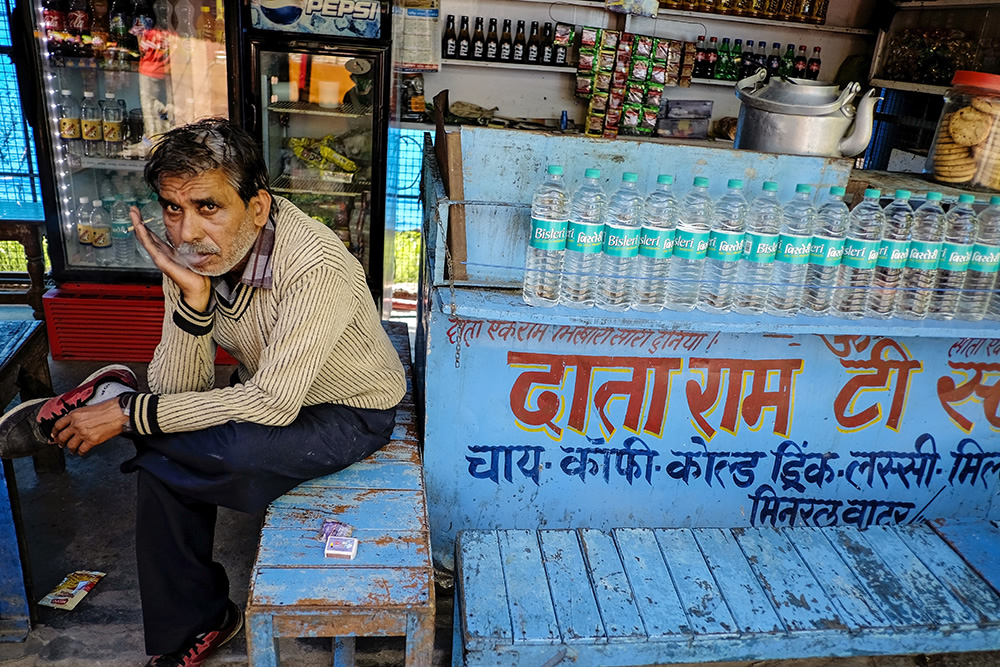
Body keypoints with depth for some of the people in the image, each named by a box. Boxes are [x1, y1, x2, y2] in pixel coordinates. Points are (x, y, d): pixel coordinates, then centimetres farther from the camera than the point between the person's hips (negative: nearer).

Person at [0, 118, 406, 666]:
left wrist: (127, 413, -25)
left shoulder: (314, 266, -33)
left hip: (349, 414, -6)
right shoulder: (192, 254, -12)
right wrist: (193, 297, -31)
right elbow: (177, 391, -14)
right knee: (162, 459, -12)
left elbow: (273, 404, -30)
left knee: (231, 448, -30)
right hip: (269, 392, 6)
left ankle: (108, 396, 0)